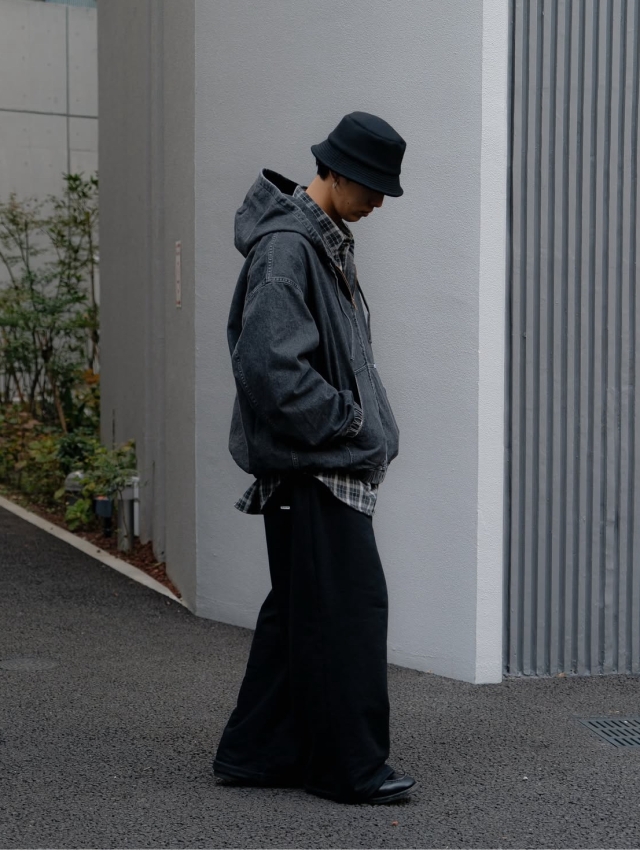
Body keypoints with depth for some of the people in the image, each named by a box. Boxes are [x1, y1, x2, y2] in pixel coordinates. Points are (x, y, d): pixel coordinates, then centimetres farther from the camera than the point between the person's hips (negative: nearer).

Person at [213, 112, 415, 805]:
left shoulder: (323, 242, 16)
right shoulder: (286, 247, -16)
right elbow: (270, 365, -24)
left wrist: (360, 425, 11)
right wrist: (348, 422, -16)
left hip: (327, 462, 10)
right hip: (311, 465, -10)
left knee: (299, 608, 14)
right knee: (349, 606, -4)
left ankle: (256, 753, 23)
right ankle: (349, 767, 6)